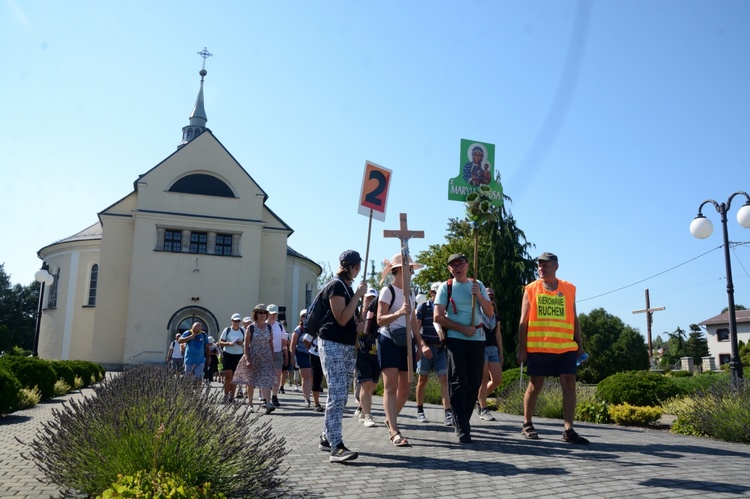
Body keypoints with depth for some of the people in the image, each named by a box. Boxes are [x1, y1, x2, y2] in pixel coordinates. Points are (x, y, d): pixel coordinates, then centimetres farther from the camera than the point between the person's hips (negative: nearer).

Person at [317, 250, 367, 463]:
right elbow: (341, 319, -19)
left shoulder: (347, 287, 16)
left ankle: (327, 438, 21)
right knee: (337, 394, -16)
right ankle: (336, 447, -19)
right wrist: (358, 295, -16)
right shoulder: (336, 286, -11)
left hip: (348, 346, 9)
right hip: (332, 344, -9)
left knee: (341, 395, 11)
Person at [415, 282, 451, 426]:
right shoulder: (423, 307, -1)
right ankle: (420, 411, 19)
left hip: (441, 348, 3)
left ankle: (448, 413, -13)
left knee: (444, 379, -7)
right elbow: (416, 328, -8)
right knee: (423, 379, 6)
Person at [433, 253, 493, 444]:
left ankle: (462, 421, 22)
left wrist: (479, 295, -6)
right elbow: (438, 317, -5)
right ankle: (462, 428, -6)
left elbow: (489, 312, 10)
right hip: (455, 339, -3)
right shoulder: (446, 287, 3)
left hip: (477, 339, 4)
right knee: (458, 382, -6)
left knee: (474, 382, 6)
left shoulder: (478, 285, 12)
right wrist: (462, 328, -11)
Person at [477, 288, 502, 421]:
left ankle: (480, 399, 22)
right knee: (484, 378, -8)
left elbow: (498, 334, 17)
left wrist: (501, 353, 15)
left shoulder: (496, 316, 14)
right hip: (480, 348, -6)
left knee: (498, 379, 1)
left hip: (493, 349, 6)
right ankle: (483, 410, 3)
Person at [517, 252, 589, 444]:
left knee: (569, 385, -4)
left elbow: (574, 319, 14)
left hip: (566, 347, 2)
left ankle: (568, 430, 0)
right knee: (535, 386, 5)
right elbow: (523, 321, 2)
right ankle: (527, 425, 20)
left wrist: (579, 344, 8)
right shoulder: (531, 289, 3)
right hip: (538, 347, -2)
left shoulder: (569, 289, 9)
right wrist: (522, 348, -3)